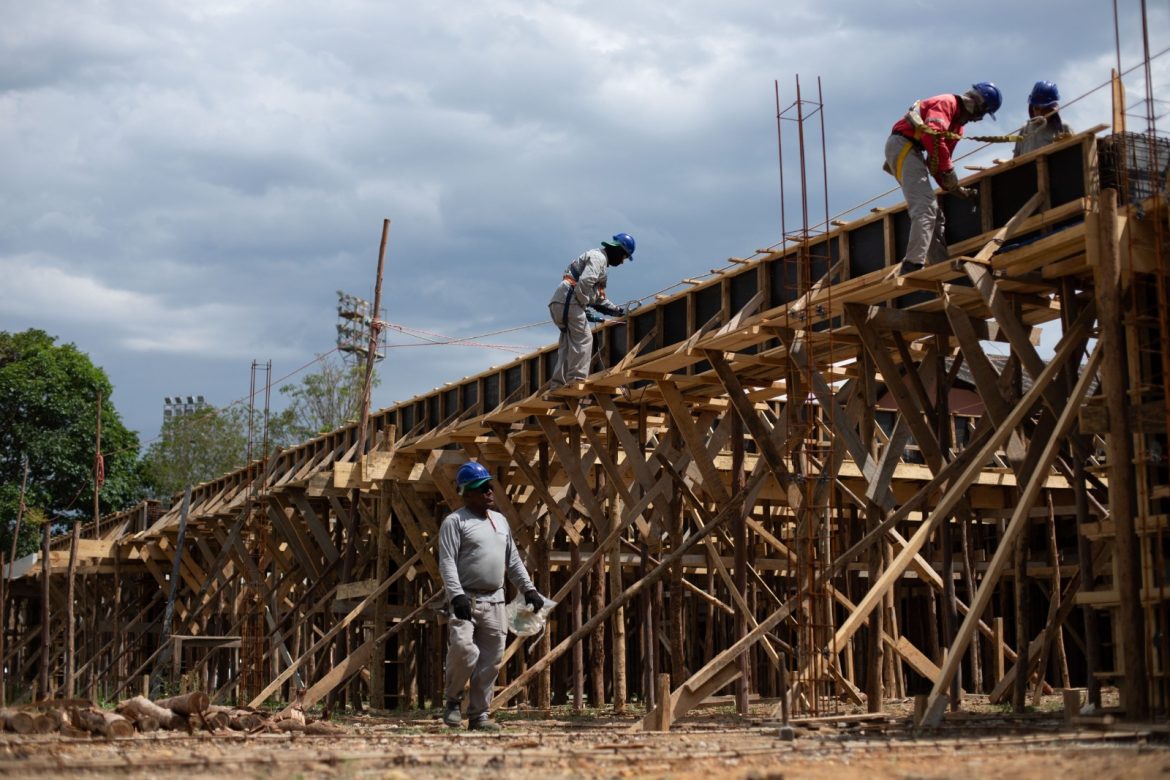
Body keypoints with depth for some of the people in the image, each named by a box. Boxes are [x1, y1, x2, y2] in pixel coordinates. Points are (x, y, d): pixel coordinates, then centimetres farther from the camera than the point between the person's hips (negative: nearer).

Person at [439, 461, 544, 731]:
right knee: (463, 649, -22)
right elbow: (447, 562, -12)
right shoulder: (455, 521, -3)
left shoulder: (500, 520, 19)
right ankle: (453, 700, 1)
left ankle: (478, 714, 12)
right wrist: (456, 595, -25)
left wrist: (528, 589, 15)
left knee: (491, 660, 4)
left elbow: (513, 560, 24)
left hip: (494, 600, 7)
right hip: (467, 600, -7)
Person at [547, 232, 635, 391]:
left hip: (559, 303, 10)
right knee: (583, 340, -12)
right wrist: (586, 310, -16)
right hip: (568, 300, -10)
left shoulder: (601, 261, 28)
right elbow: (584, 283, -21)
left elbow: (598, 298, 29)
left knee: (567, 345, 11)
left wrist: (616, 310, 23)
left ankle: (557, 386, 8)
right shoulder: (598, 257, -5)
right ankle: (576, 381, -20)